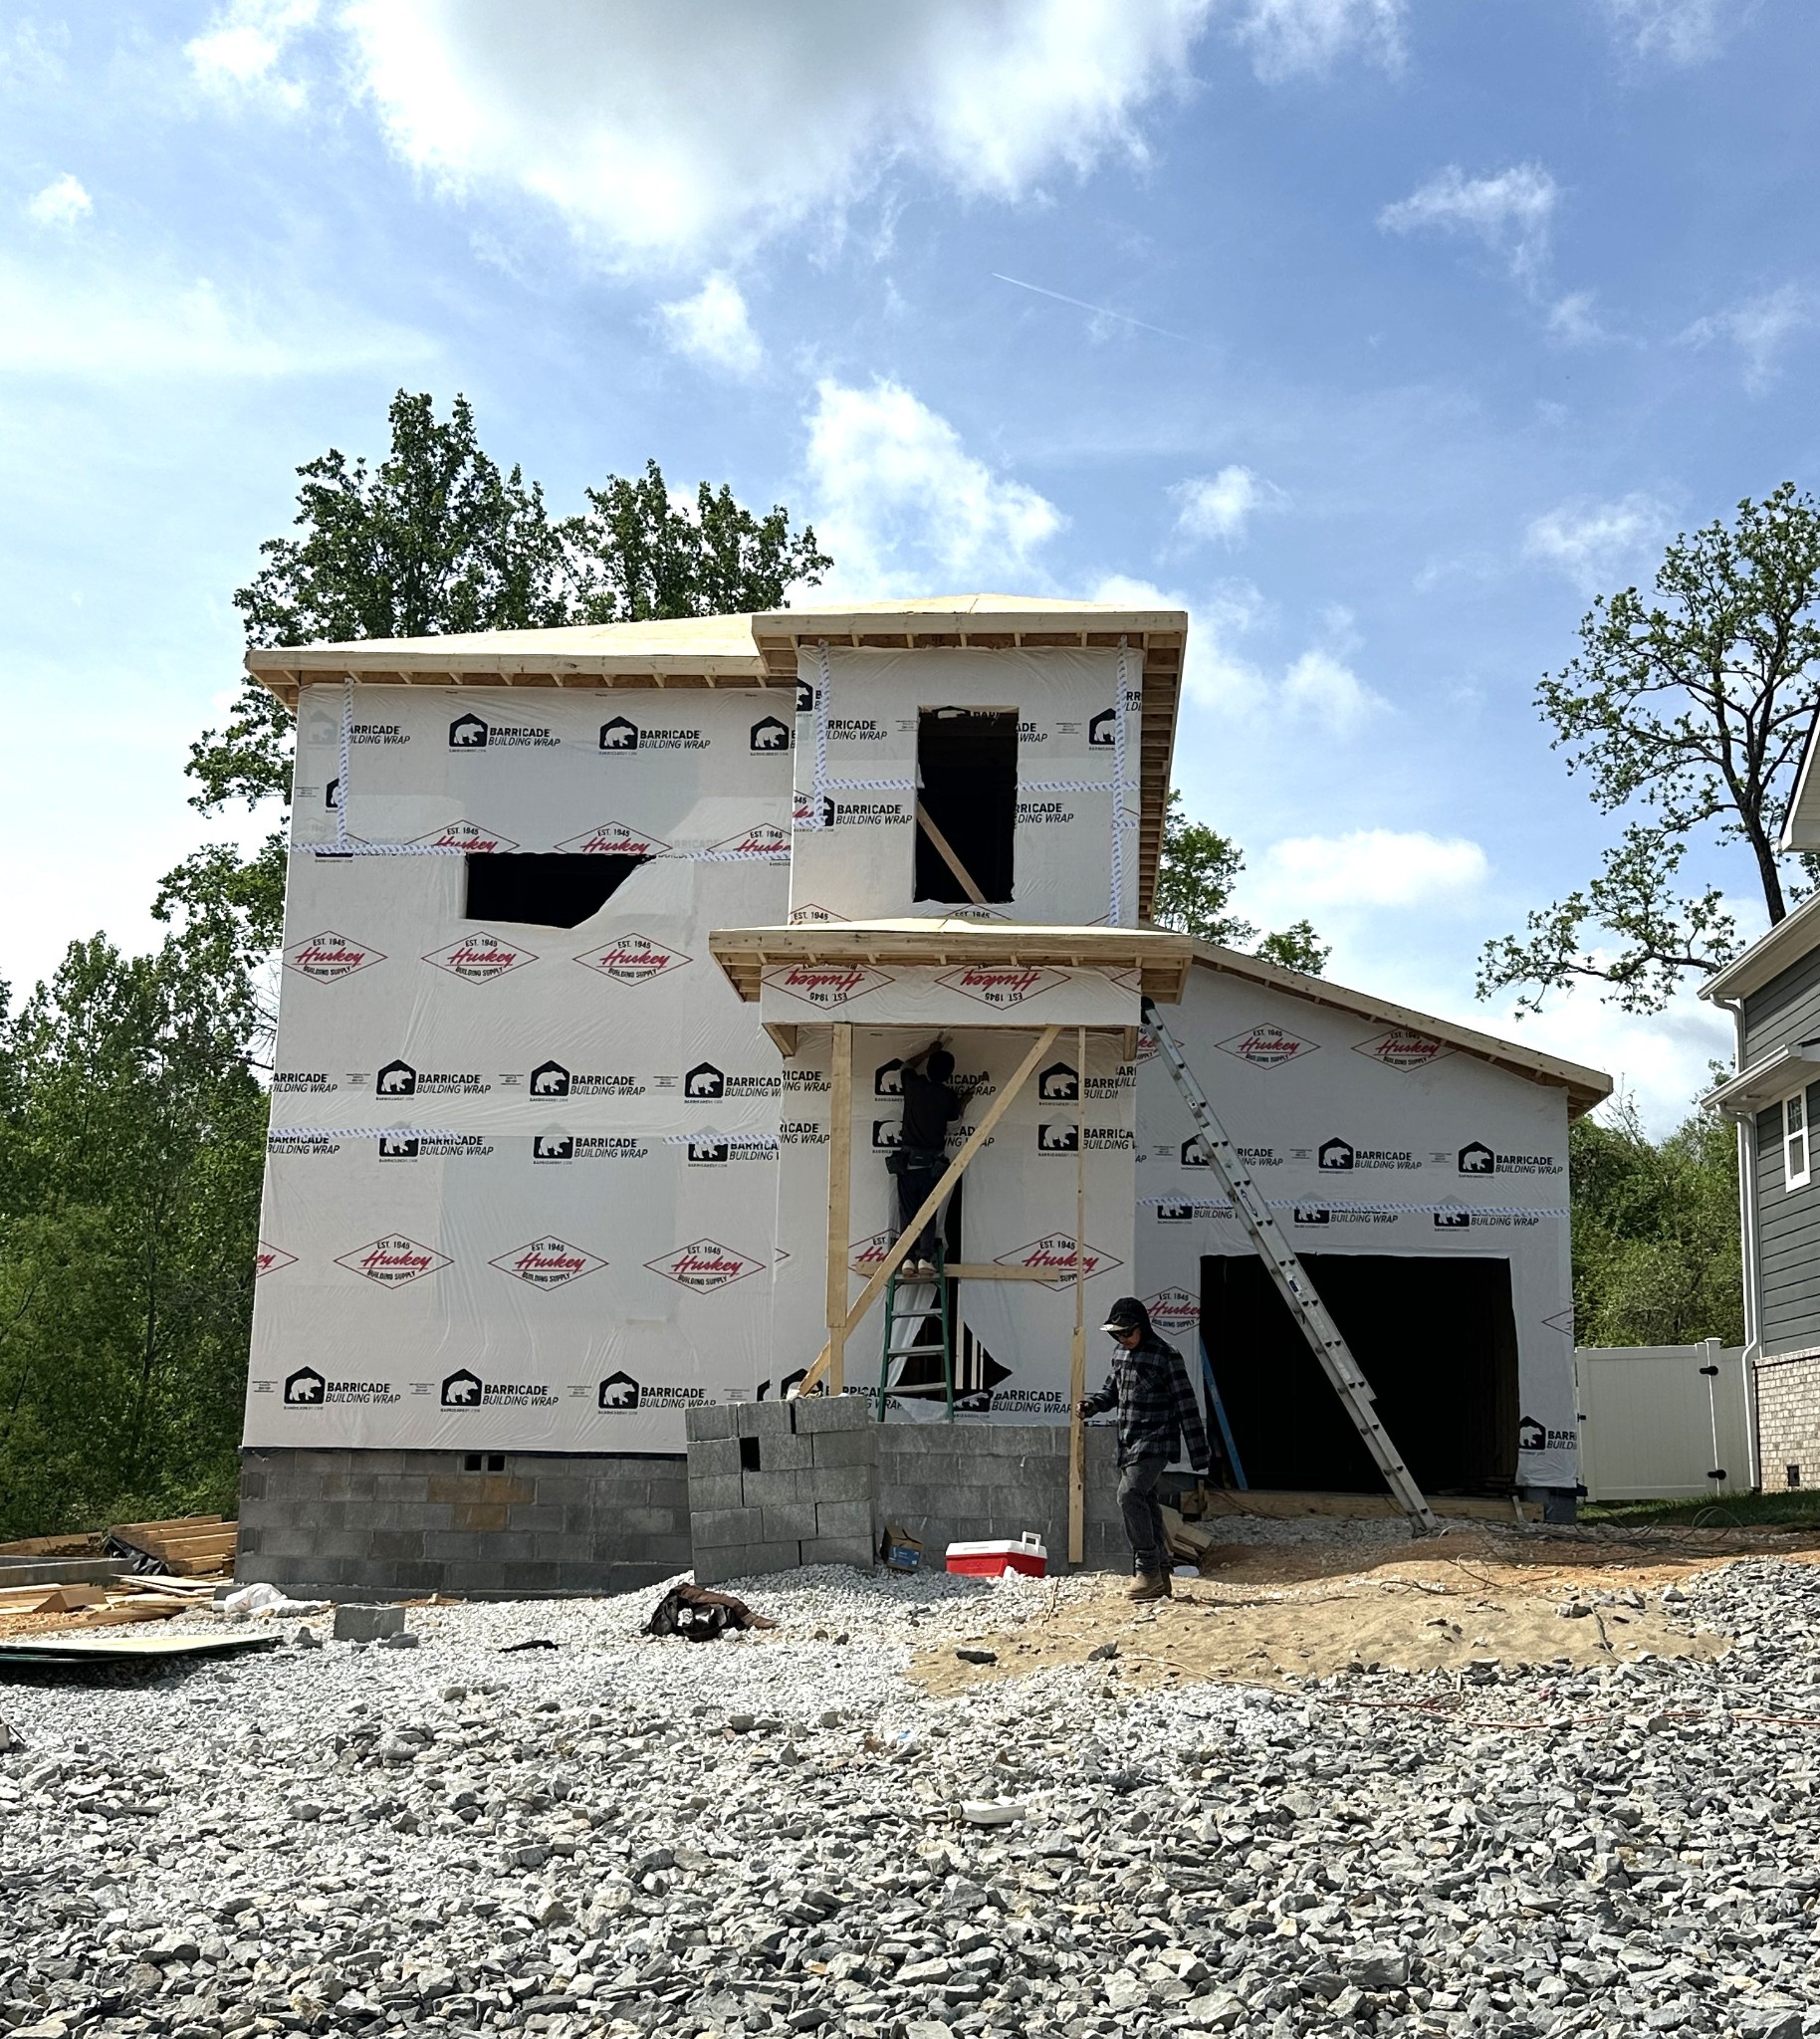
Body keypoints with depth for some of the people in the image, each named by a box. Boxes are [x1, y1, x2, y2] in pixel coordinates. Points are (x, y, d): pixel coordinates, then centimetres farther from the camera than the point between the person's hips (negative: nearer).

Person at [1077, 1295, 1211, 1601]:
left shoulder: (1166, 1355, -12)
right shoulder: (1120, 1354, 11)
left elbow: (1186, 1404, -11)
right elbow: (1112, 1391, 25)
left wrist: (1199, 1454, -12)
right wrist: (1091, 1404, 1)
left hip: (1155, 1442, -8)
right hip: (1129, 1444, 8)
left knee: (1129, 1495, -22)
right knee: (1146, 1504, 10)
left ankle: (1149, 1572, -18)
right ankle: (1160, 1578, 17)